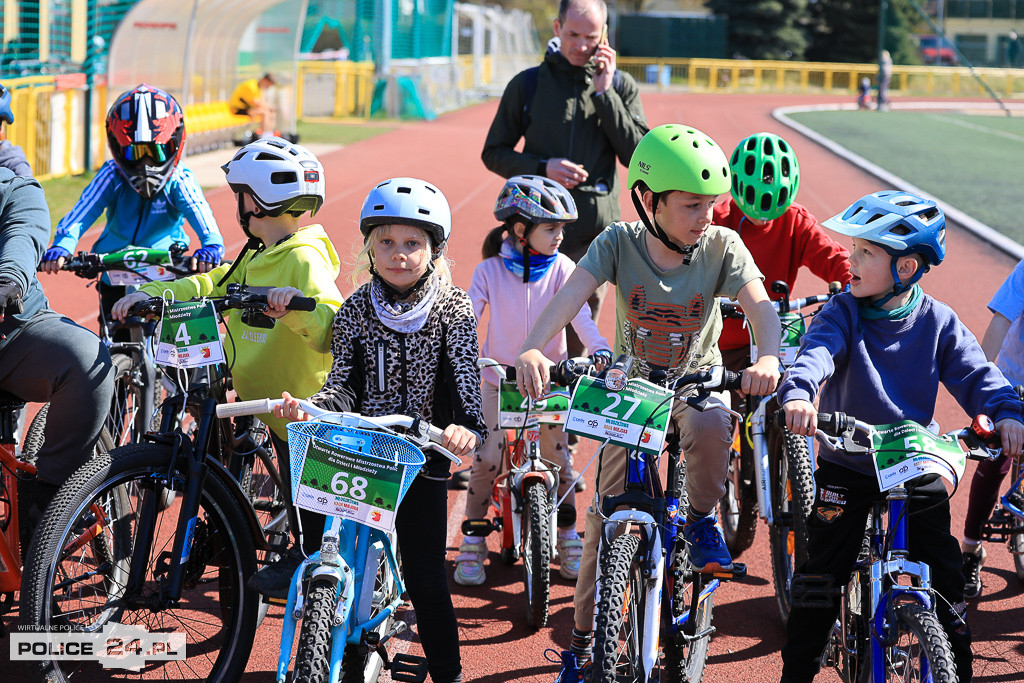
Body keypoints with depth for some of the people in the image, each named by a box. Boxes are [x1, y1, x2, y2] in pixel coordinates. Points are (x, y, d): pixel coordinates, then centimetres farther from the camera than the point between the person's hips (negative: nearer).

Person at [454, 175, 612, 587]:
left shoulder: (561, 267, -4)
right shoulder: (490, 270, -6)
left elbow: (577, 311, -16)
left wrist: (600, 349, -33)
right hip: (500, 377, -1)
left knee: (557, 456, -3)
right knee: (486, 459, -11)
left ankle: (568, 540, 16)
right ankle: (472, 543, 5)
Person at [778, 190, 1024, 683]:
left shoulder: (938, 322, -4)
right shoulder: (843, 314, -9)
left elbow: (975, 375, -6)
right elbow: (817, 352, -27)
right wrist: (797, 393, -49)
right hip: (845, 465, -1)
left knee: (944, 581, 4)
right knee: (821, 576, 0)